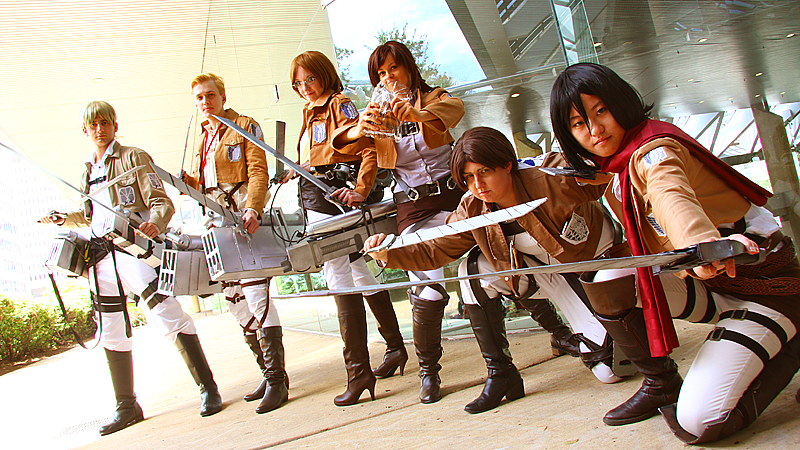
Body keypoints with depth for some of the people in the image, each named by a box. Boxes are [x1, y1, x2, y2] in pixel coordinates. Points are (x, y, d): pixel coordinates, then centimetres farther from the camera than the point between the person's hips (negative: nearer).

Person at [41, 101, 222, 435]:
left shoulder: (133, 157, 4)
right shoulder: (87, 172, 22)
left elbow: (161, 202, -6)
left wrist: (154, 224, -26)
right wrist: (63, 219, 19)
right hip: (101, 257, 7)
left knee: (168, 317, -16)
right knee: (111, 333, 9)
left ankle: (208, 390, -9)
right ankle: (127, 407, 20)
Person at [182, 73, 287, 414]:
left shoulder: (245, 127, 2)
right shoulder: (203, 139, 23)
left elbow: (258, 173, -8)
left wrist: (252, 210, -23)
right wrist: (187, 181, 3)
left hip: (244, 217, -8)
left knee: (255, 293, -15)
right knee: (234, 297, 5)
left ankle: (277, 380, -10)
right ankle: (268, 373, 14)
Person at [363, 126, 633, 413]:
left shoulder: (552, 179, -31)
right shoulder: (472, 211, -16)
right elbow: (432, 251, -16)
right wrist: (388, 252, -31)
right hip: (537, 266, 5)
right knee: (473, 269, -18)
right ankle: (500, 374, -10)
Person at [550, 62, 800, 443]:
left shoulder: (655, 149, -23)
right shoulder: (614, 175, 6)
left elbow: (671, 196, -46)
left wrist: (702, 243, -65)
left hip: (766, 288, -7)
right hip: (710, 285, 8)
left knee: (697, 423, -18)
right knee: (607, 283, -14)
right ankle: (662, 383, 5)